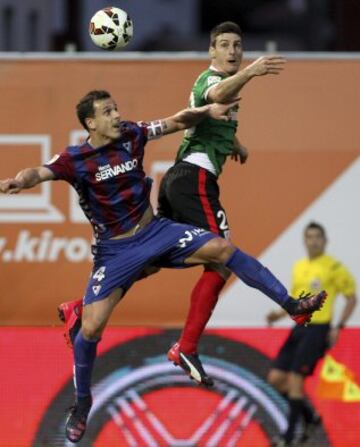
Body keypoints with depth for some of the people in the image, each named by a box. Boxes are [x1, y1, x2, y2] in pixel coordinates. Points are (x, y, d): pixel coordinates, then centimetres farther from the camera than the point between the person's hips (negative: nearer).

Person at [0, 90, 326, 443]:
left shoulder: (131, 135, -5)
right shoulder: (74, 159, -16)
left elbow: (177, 122, 6)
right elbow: (40, 172, -33)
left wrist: (207, 111, -10)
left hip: (155, 231, 3)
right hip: (114, 251, -3)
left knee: (222, 248, -13)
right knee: (91, 328, -10)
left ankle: (292, 305, -4)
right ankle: (81, 403, 13)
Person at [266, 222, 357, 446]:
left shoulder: (334, 267, -7)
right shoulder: (299, 267, 14)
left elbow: (351, 297, -2)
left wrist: (339, 327, -11)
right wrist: (280, 314, 6)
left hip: (317, 330, -7)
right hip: (298, 328, 7)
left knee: (295, 378, -13)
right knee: (276, 378, 1)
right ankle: (310, 416, 20)